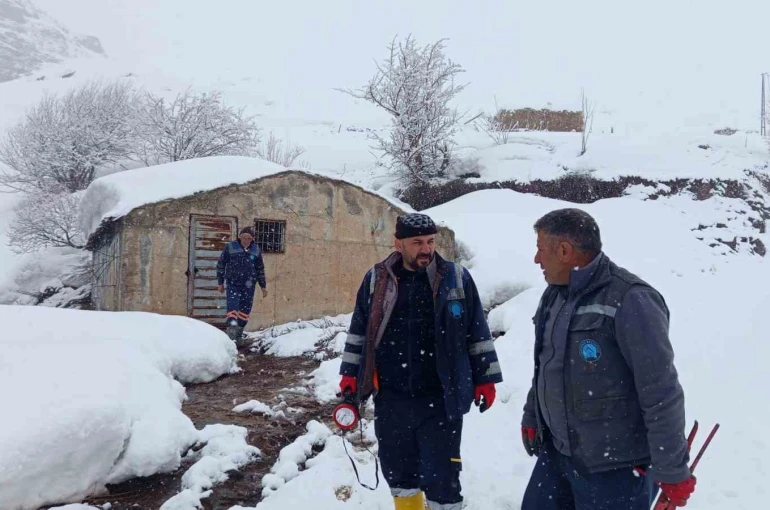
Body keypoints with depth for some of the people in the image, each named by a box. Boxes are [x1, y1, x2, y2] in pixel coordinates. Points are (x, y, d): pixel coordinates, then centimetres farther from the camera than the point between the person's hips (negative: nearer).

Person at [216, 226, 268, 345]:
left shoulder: (256, 250, 3)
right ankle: (231, 338, -19)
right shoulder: (230, 247, -4)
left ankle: (238, 335, 19)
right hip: (233, 285, -3)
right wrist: (220, 282, 6)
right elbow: (221, 265, 4)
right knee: (232, 309, -13)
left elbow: (260, 269, 13)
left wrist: (263, 286, 15)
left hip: (248, 286, 3)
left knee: (245, 311, 6)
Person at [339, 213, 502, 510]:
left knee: (441, 477, 1)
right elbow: (359, 331, 12)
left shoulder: (457, 278, -4)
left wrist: (485, 378, 3)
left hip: (441, 399, -2)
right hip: (390, 399, 3)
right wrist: (350, 374, 9)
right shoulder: (376, 279, 1)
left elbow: (478, 333, 4)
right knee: (398, 471, 16)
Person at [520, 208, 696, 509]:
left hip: (616, 467, -7)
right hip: (556, 452, 8)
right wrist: (531, 417, 19)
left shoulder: (630, 301, -21)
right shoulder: (553, 295, 6)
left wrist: (672, 470, -17)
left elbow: (662, 394, -20)